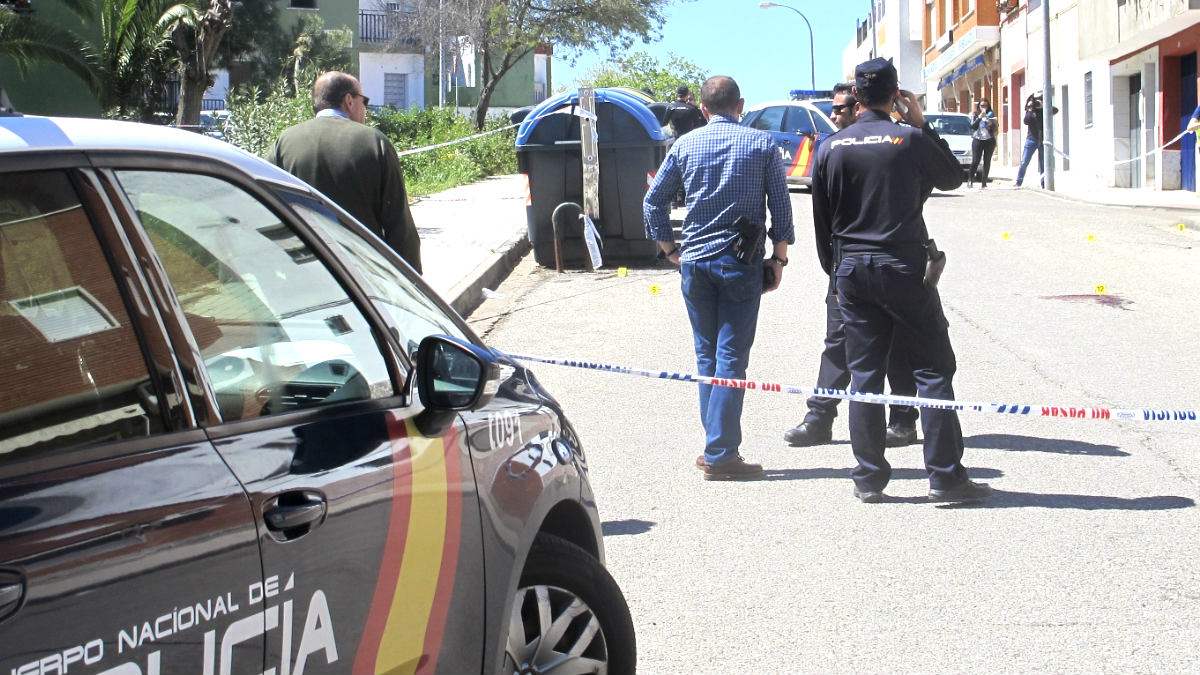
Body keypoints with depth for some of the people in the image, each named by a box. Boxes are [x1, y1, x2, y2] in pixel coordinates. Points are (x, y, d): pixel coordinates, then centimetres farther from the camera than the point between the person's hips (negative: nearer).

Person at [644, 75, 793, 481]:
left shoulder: (685, 145, 6)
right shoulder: (762, 144, 1)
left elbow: (653, 201, 7)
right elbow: (781, 205, 0)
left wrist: (671, 251, 15)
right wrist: (778, 258, 7)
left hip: (695, 261, 2)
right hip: (741, 262, -2)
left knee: (706, 357, 12)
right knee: (731, 357, -3)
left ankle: (717, 445, 15)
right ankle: (720, 455, -6)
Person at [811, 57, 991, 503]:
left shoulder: (830, 149, 3)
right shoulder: (911, 139, -7)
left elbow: (822, 220, 9)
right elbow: (953, 178, 11)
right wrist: (922, 124, 13)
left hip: (852, 270, 4)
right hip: (903, 266, -3)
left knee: (863, 374, 8)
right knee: (933, 369, 2)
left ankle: (868, 478, 9)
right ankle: (945, 477, 0)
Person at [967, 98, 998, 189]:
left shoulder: (991, 115, 12)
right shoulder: (975, 115, 10)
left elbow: (995, 128, 7)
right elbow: (972, 126, -4)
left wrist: (991, 124, -13)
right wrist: (979, 117, -11)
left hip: (989, 141, 1)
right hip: (977, 140, -1)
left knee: (987, 162, -1)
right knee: (975, 161, -9)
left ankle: (984, 183, 1)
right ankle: (969, 179, 4)